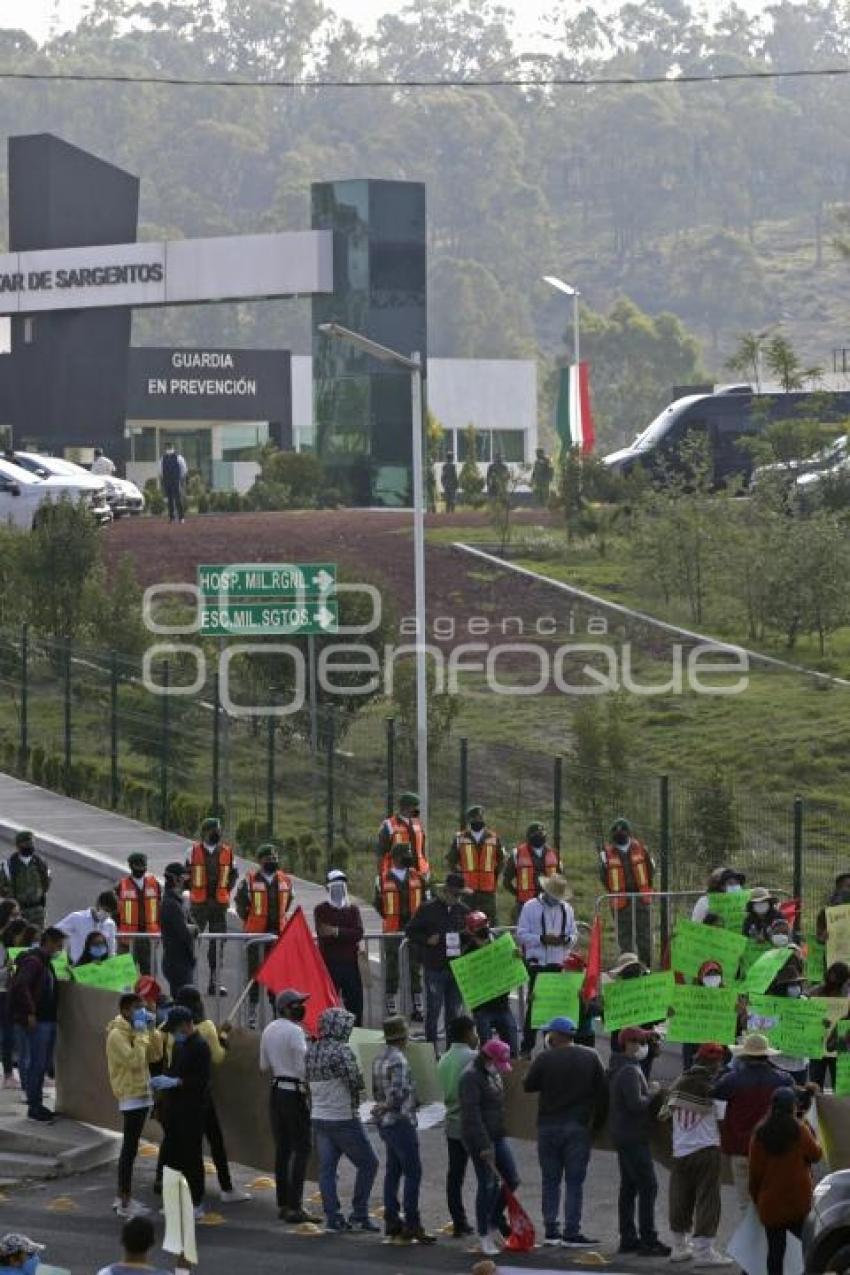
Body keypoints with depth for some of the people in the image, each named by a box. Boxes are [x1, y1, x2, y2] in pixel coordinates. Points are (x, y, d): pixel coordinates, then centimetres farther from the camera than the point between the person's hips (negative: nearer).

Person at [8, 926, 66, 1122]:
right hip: (36, 1022, -10)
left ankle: (36, 1103, 21)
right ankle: (34, 1106, 0)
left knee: (42, 1064, 14)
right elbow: (21, 986, -25)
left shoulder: (45, 961, 17)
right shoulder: (33, 961, -14)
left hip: (47, 1020, 10)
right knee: (36, 1064, -5)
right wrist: (30, 1013, -24)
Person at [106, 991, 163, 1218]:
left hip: (142, 1095, 10)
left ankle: (122, 1197, 21)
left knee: (130, 1148, 14)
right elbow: (134, 1060, -26)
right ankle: (125, 1203, -6)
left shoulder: (136, 1030, 13)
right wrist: (141, 1035, -20)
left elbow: (155, 1056, 9)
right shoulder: (117, 1034, -15)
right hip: (131, 1097, -10)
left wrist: (152, 1031, 0)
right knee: (130, 1149, -8)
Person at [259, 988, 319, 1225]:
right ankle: (295, 1208, -12)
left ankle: (283, 1205, 14)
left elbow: (264, 1066, 16)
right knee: (301, 1150, -6)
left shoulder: (269, 1030, 10)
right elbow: (302, 1065, -17)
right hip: (294, 1091, -8)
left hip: (276, 1090, 8)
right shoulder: (294, 1031, -15)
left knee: (282, 1149, 12)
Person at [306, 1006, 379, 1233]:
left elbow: (307, 1081, 12)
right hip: (343, 1118, -7)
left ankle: (332, 1218, 7)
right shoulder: (341, 1051, -17)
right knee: (368, 1163, 5)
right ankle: (359, 1215, 4)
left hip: (318, 1118, 7)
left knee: (326, 1168, 8)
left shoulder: (310, 1050, 6)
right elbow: (357, 1083, -18)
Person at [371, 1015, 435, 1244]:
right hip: (400, 1122, -10)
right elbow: (398, 1094, -26)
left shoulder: (379, 1058, 10)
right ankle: (412, 1224, -10)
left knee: (393, 1171, 14)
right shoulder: (398, 1061, -20)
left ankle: (392, 1221, 17)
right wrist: (384, 1108, -10)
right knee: (413, 1173, -7)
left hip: (386, 1122, 10)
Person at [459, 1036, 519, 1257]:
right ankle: (484, 1237, 3)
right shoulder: (472, 1077, -15)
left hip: (498, 1137, 9)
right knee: (488, 1185, -6)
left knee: (511, 1180, 7)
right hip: (479, 1139, -9)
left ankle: (493, 1226, 22)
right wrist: (484, 1146, -23)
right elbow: (472, 1114, -21)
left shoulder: (494, 1075, 14)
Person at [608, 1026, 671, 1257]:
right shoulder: (629, 1071, -17)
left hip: (624, 1136, 11)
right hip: (633, 1137, -11)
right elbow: (636, 1103, -26)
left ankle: (628, 1238, 15)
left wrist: (651, 1092, 6)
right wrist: (653, 1093, -10)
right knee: (648, 1186, -10)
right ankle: (648, 1240, -12)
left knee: (629, 1186, 12)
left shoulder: (620, 1069, 16)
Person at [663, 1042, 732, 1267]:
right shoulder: (714, 1088, -11)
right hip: (706, 1149, -6)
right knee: (707, 1199, -3)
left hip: (680, 1150, 6)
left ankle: (679, 1247, 23)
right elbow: (724, 1119, -11)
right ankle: (703, 1249, -8)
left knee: (680, 1198, 14)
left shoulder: (677, 1085, 5)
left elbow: (665, 1116, 12)